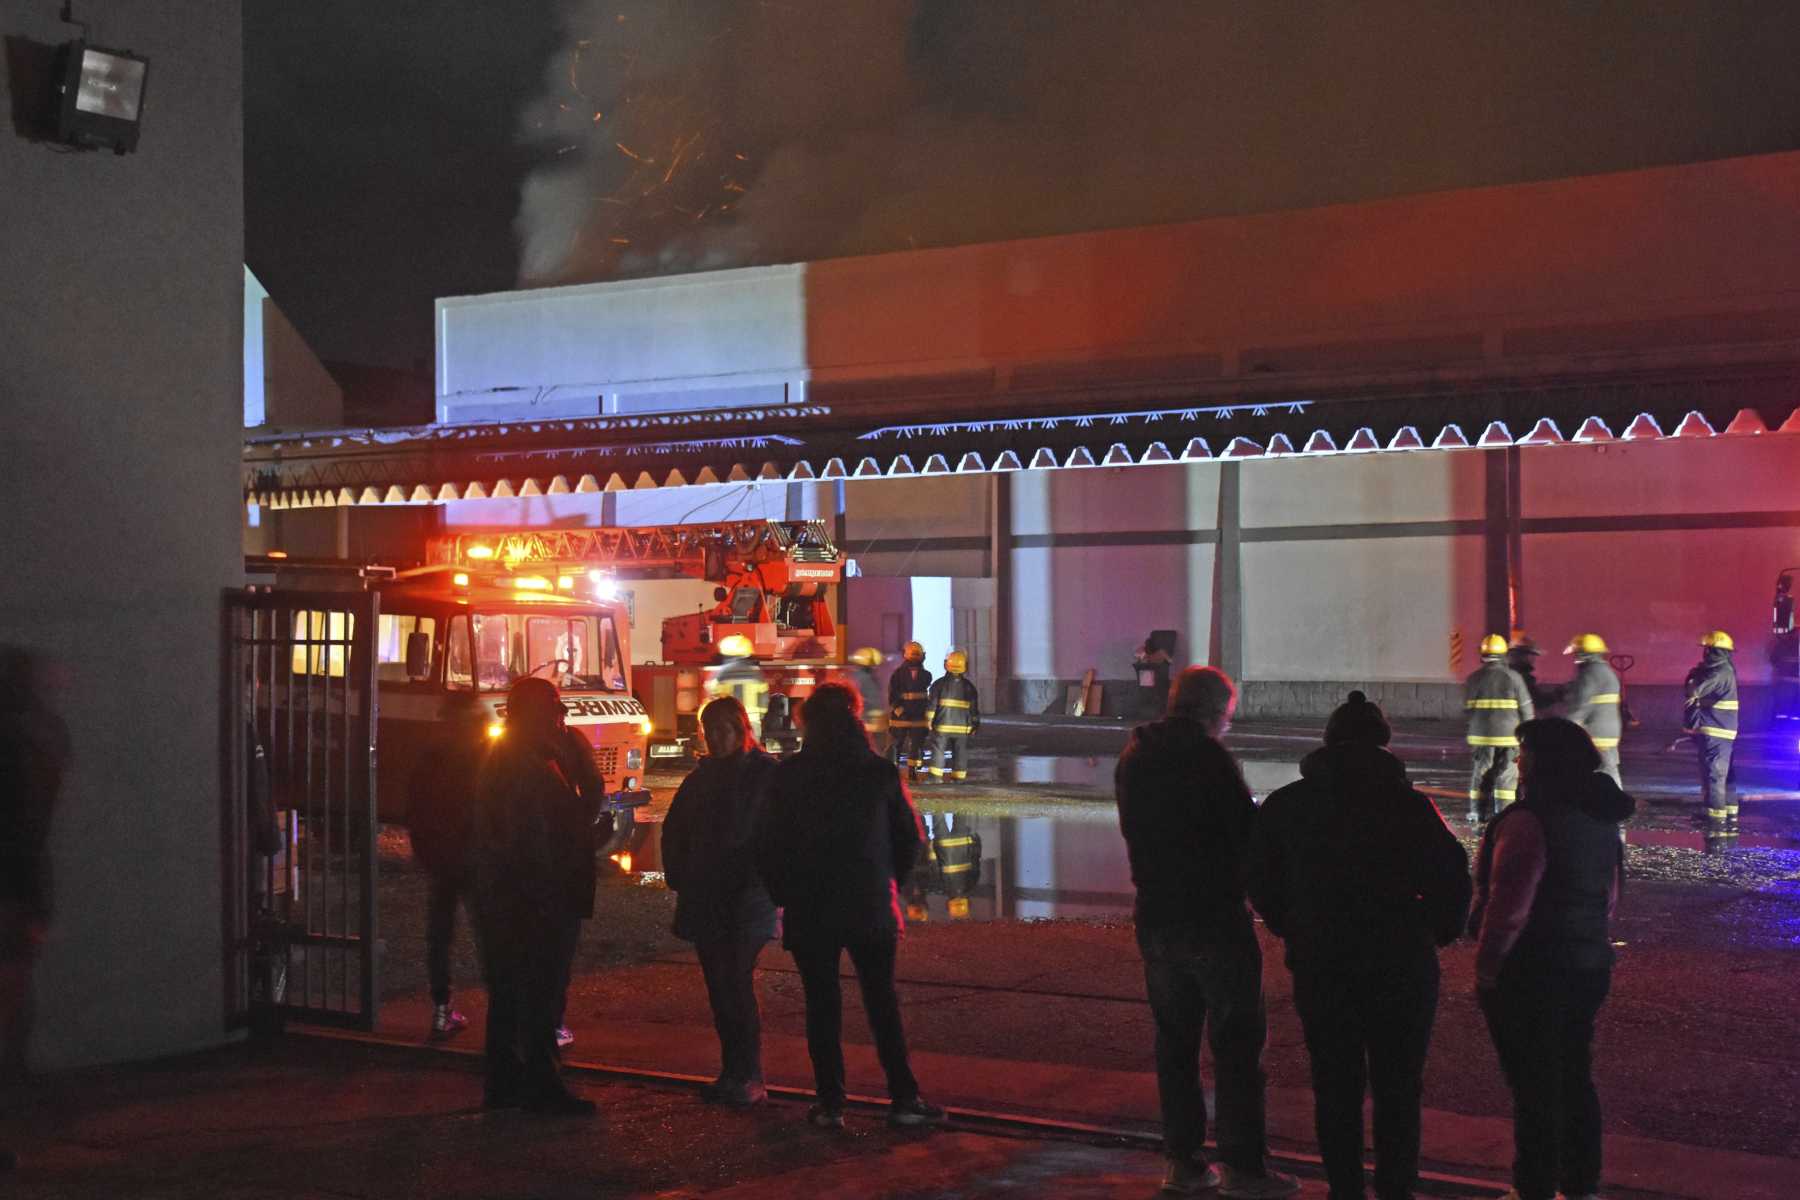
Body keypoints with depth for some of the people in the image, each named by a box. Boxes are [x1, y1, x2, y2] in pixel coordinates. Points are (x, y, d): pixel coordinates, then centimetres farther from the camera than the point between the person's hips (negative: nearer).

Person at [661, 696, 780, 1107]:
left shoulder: (765, 773, -5)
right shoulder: (703, 775, 14)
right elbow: (675, 829, 21)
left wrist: (759, 883, -14)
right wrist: (678, 877, 11)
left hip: (746, 899, -6)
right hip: (705, 899, 6)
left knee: (737, 983, -12)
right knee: (719, 986, 7)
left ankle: (749, 1078, -6)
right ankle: (733, 1073, 15)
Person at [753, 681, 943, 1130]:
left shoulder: (788, 776, -5)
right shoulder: (881, 773, -3)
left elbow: (768, 845, -2)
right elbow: (910, 837, 3)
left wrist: (786, 894, 10)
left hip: (809, 911, -1)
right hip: (870, 908, 1)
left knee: (822, 1005, 7)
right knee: (882, 1001, 10)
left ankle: (830, 1102, 8)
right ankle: (903, 1097, 9)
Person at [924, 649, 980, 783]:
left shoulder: (939, 684, -3)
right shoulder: (969, 687, 5)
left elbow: (931, 703, -7)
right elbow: (975, 708, 8)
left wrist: (928, 720, -1)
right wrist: (975, 724, 15)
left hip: (942, 725, -2)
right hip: (962, 726, 2)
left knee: (938, 749, 2)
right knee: (960, 752, 8)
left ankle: (936, 776, -5)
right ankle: (959, 777, 7)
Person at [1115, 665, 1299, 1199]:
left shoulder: (1133, 757, 8)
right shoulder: (1209, 756, -15)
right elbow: (1245, 831, -14)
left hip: (1155, 917, 7)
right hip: (1214, 916, -7)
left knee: (1174, 1040, 13)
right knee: (1238, 1040, 1)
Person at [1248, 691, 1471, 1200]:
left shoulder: (1285, 805, 1)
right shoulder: (1409, 804, -8)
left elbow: (1262, 883, 6)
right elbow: (1452, 880, -10)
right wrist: (1431, 936, 5)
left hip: (1319, 969, 2)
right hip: (1400, 967, -2)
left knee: (1335, 1087, 11)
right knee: (1398, 1089, 8)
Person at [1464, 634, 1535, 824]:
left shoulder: (1473, 679, 0)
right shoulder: (1513, 678, -5)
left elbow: (1466, 708, 7)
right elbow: (1526, 709, -3)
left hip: (1481, 735, 2)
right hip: (1508, 736, -2)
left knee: (1479, 773, 11)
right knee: (1506, 775, 3)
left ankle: (1476, 813, 14)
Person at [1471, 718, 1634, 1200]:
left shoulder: (1530, 821, -22)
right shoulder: (1601, 818, 7)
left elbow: (1507, 908, -23)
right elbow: (1609, 895, 17)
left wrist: (1486, 968, -13)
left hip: (1532, 975, -8)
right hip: (1590, 968, 8)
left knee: (1534, 1088, 2)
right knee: (1575, 1078, 18)